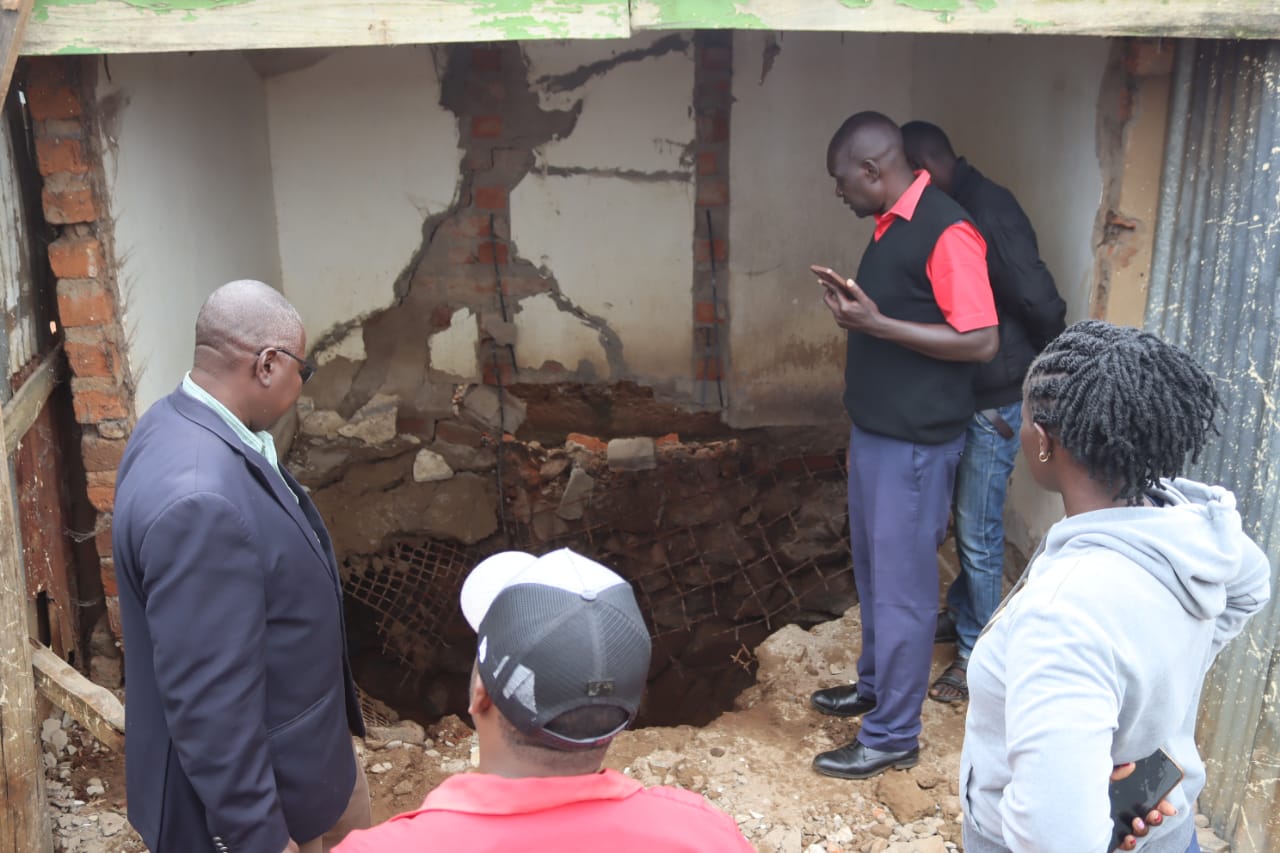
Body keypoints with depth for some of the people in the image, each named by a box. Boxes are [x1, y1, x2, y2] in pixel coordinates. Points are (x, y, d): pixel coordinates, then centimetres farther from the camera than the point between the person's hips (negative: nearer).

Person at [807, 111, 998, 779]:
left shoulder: (946, 231, -20)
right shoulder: (892, 225, 9)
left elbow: (980, 340, -23)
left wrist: (875, 324, -24)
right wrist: (855, 305, 5)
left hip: (915, 442, -10)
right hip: (874, 430, 10)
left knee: (902, 585, 1)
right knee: (873, 570, 22)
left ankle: (892, 736, 14)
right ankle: (875, 684, 41)